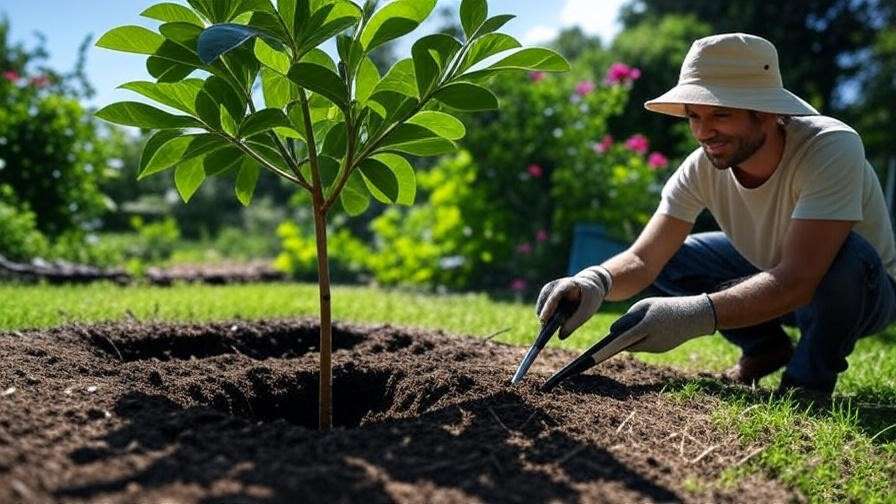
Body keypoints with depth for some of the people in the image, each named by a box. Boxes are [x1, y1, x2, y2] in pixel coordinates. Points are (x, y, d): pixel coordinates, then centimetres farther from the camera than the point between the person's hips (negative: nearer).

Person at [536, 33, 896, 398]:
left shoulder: (832, 148, -34)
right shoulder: (702, 169, -19)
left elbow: (798, 280, -42)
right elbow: (643, 258, -22)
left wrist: (696, 315, -54)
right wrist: (595, 281, -45)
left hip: (863, 290, -4)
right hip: (770, 276, 5)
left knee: (847, 253, -37)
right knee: (665, 258, -11)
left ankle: (810, 379, -8)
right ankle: (764, 347, 10)